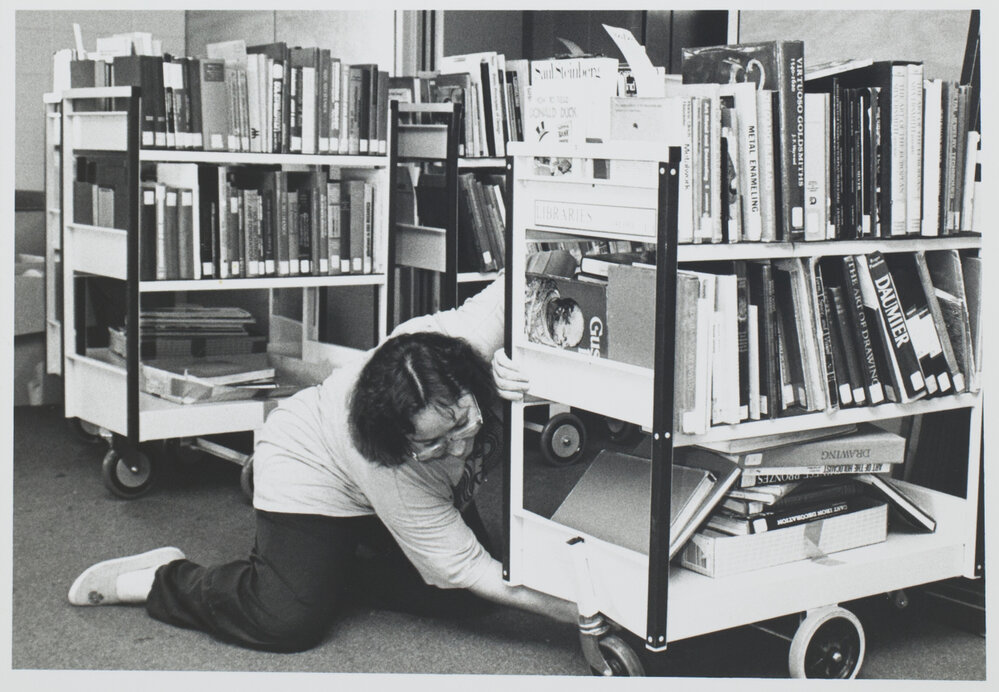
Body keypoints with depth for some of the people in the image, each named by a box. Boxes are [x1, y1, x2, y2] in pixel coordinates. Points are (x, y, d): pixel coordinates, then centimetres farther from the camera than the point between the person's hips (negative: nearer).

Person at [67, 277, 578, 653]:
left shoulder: (470, 333, -38)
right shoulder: (388, 465, -44)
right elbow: (463, 566, -35)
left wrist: (513, 355, -38)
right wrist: (572, 611, -38)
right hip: (311, 472, -7)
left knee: (465, 601, -5)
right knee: (289, 621, -23)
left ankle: (325, 565, 12)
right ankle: (161, 580, 3)